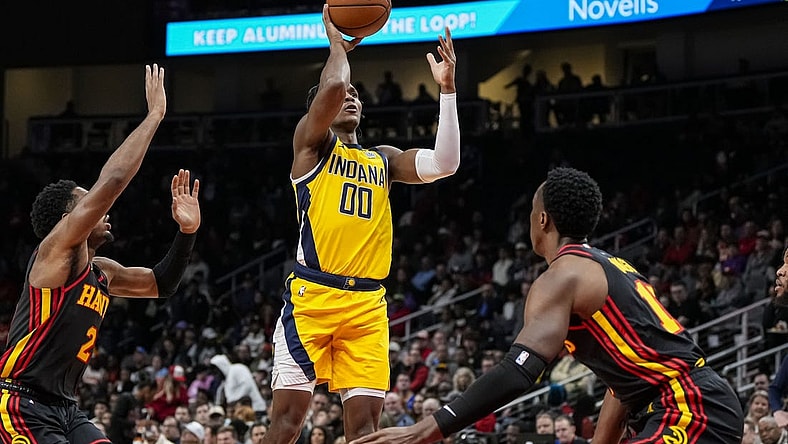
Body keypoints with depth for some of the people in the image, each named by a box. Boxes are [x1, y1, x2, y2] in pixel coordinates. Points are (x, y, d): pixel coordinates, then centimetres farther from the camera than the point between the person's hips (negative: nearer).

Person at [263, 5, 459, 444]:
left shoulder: (383, 159, 21)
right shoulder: (312, 142, 6)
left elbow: (444, 164, 6)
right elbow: (331, 87, -14)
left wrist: (447, 89, 4)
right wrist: (337, 42, 4)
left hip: (367, 304, 5)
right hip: (312, 296, -5)